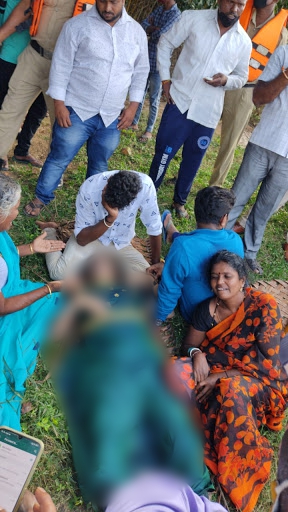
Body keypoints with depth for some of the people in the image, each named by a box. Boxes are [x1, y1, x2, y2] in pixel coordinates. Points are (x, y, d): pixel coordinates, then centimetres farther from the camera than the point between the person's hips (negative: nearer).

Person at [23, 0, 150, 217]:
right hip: (77, 111, -3)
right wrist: (59, 103, -11)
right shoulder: (78, 25, -7)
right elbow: (61, 66, -6)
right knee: (59, 158, 2)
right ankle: (41, 198, 21)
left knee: (99, 165, 14)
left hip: (112, 117, 3)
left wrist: (133, 105, 5)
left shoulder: (137, 31, 5)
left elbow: (141, 71, 12)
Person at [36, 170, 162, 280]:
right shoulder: (89, 189, -32)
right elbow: (81, 239, -25)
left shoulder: (145, 185, -30)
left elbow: (154, 227, -15)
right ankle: (49, 231, 11)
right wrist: (109, 219, -40)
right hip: (90, 236, -2)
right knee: (60, 273, -21)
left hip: (120, 243, 2)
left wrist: (156, 264, -6)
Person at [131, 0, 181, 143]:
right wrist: (156, 28, -15)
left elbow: (159, 34, -22)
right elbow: (143, 25, 3)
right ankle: (134, 123, 26)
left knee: (154, 99, 1)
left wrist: (150, 30, -2)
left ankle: (149, 131, 9)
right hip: (147, 60, 7)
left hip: (159, 64, -7)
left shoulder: (176, 14, -13)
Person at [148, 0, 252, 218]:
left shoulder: (244, 41, 2)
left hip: (208, 113, 2)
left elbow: (242, 77, 11)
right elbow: (165, 43, 3)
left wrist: (225, 80, -11)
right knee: (164, 152, 5)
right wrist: (165, 79, -5)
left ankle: (179, 200, 31)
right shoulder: (194, 18, -4)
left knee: (192, 161, 12)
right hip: (180, 103, -2)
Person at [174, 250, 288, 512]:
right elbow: (189, 345, 8)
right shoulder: (206, 308, 0)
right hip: (215, 373, 5)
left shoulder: (264, 306, -14)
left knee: (231, 390, -38)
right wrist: (197, 353, -18)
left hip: (258, 382, -4)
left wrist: (221, 377, -23)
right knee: (177, 372, -24)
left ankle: (234, 469, -19)